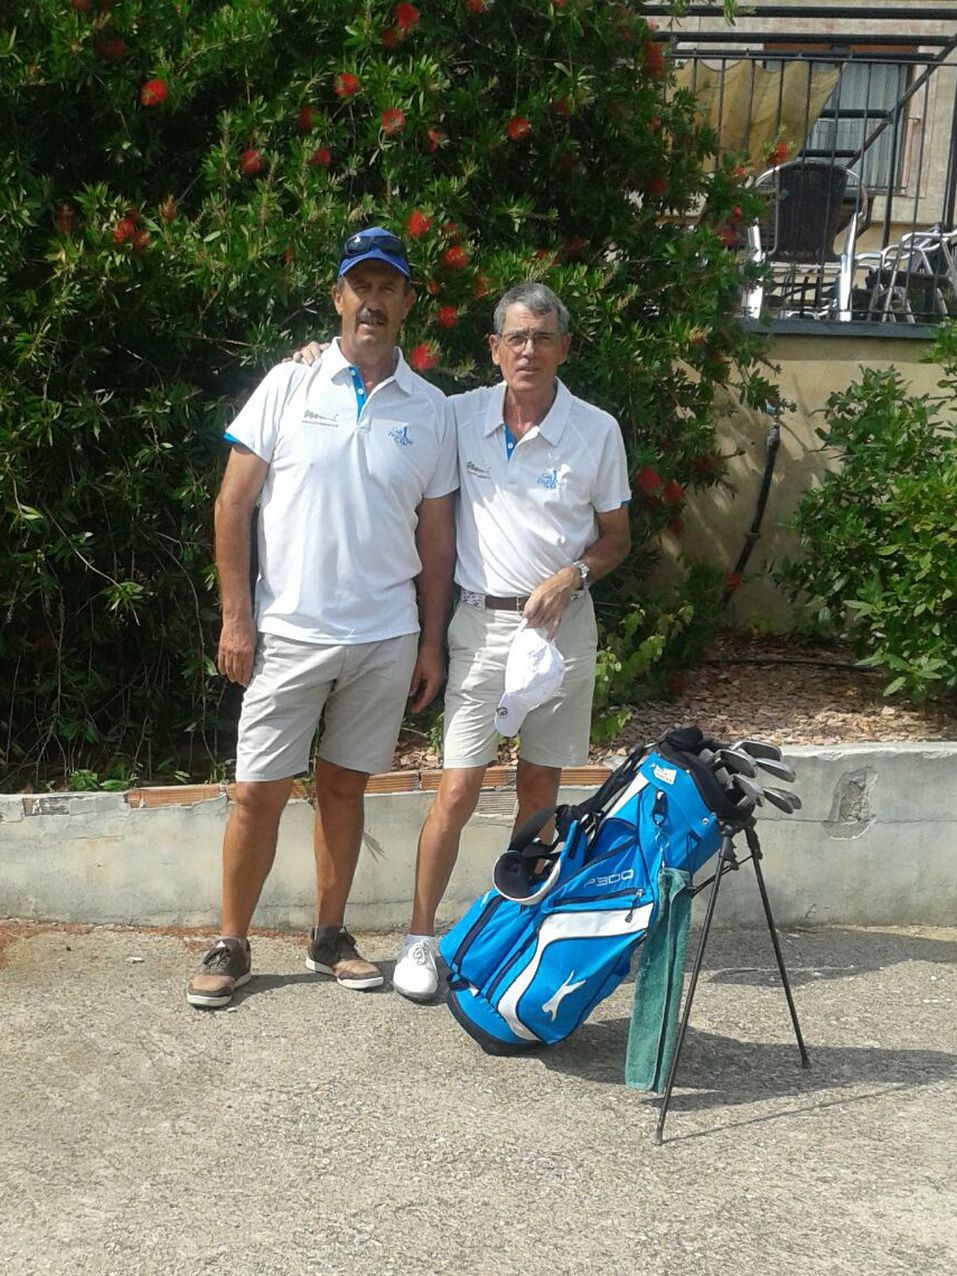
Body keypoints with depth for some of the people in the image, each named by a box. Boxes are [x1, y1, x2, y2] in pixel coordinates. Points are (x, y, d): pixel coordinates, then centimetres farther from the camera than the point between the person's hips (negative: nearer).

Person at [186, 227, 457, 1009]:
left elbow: (436, 535, 8)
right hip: (290, 632, -2)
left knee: (344, 784, 13)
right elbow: (234, 505, -2)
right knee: (260, 791, 3)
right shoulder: (289, 386, -2)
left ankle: (329, 936, 27)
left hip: (386, 638, 2)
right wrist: (237, 619, -7)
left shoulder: (431, 408, 4)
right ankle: (231, 946, 18)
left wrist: (432, 643, 6)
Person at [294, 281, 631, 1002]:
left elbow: (616, 537, 7)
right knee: (458, 790, -4)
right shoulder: (461, 417, -1)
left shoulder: (597, 431, -2)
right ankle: (421, 937, 9)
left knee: (541, 787, 10)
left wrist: (572, 576, -12)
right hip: (483, 623, -1)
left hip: (563, 622, 1)